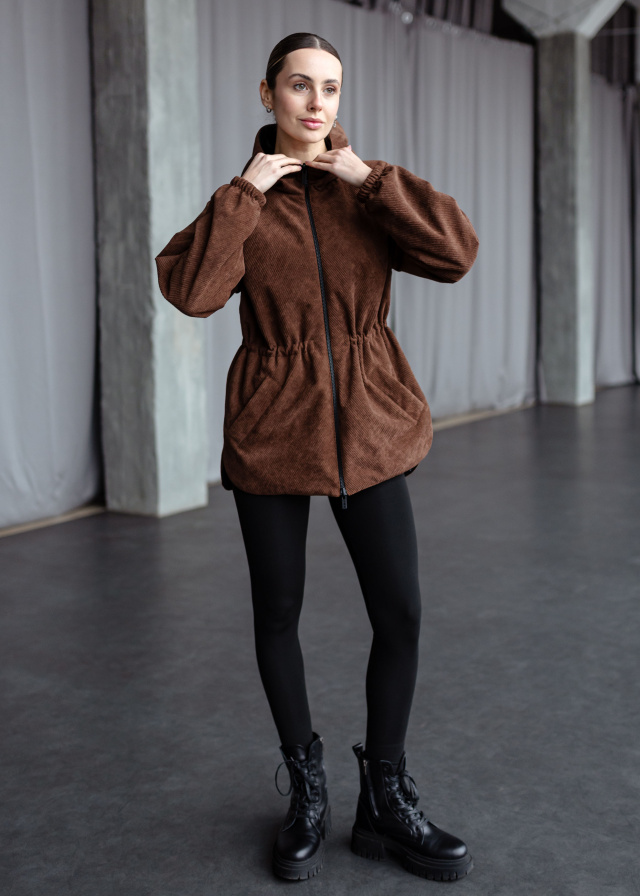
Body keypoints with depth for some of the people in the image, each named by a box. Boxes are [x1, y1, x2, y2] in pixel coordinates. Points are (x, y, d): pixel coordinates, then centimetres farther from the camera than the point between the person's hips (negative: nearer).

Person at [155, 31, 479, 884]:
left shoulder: (369, 189, 4)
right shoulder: (243, 198, 2)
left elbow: (457, 252, -13)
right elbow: (190, 290, -17)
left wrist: (368, 177, -13)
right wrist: (247, 192, -15)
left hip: (370, 426, 1)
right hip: (272, 427, -1)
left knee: (400, 614, -2)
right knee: (278, 614, 8)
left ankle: (386, 802, 19)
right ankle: (307, 791, 30)